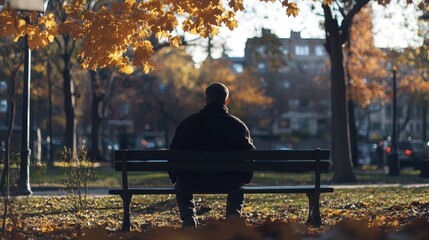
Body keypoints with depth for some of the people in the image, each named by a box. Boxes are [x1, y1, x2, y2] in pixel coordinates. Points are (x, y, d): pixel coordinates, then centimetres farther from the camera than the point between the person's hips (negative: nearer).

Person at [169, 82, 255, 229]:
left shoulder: (188, 123, -1)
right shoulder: (237, 125, -2)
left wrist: (174, 177, 19)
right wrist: (244, 178, 17)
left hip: (194, 182, 0)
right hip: (228, 183, 0)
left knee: (180, 185, 35)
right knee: (239, 183, 36)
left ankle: (188, 219, 15)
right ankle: (233, 215, 19)